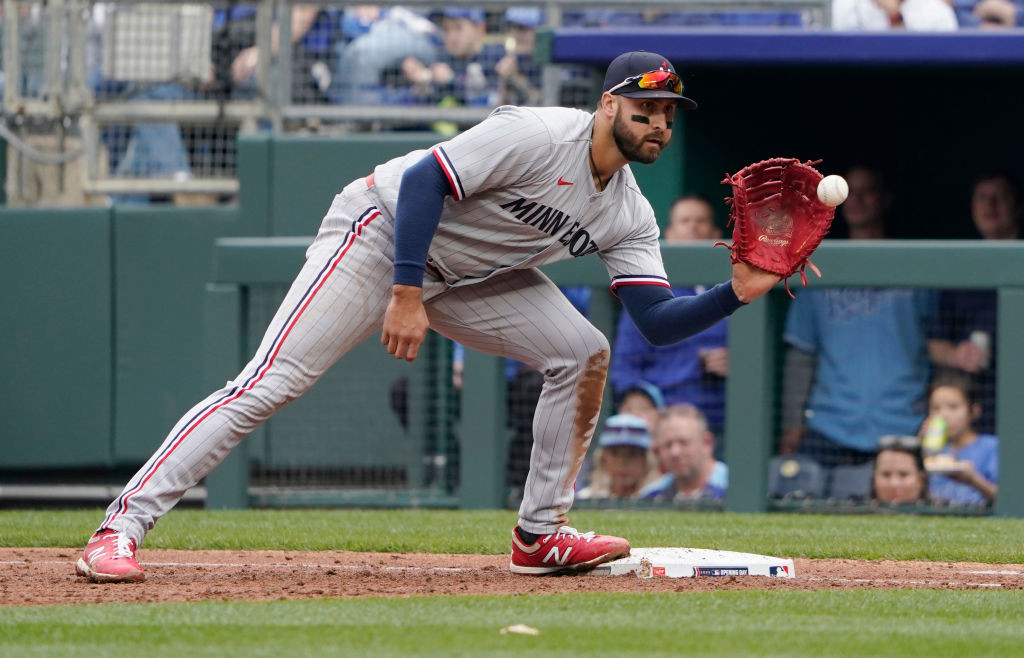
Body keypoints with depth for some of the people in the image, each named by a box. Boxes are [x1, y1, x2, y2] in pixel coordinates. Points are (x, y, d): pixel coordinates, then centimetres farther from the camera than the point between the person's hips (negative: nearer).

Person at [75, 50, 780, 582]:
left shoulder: (629, 215, -1)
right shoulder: (541, 136, -24)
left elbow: (658, 320, -3)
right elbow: (424, 179, -26)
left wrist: (738, 293, -19)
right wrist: (407, 295, -31)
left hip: (467, 276, 8)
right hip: (383, 233, -8)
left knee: (583, 354, -4)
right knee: (270, 384, -19)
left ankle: (541, 535, 6)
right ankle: (122, 526, -22)